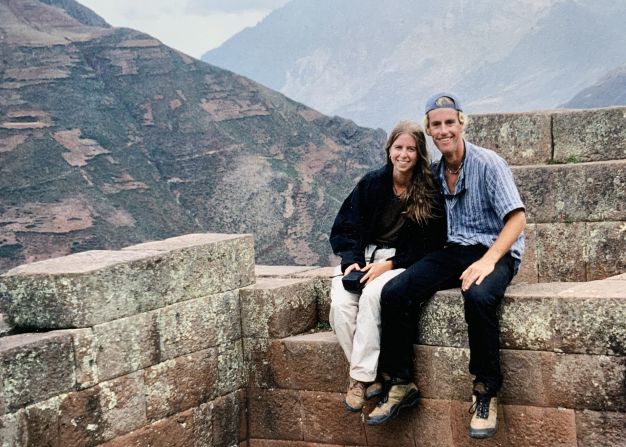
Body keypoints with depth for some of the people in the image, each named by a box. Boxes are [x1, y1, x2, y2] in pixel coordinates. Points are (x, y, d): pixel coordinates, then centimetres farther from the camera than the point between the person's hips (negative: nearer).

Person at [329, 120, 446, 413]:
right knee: (340, 303, -28)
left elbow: (430, 245, -3)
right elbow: (344, 228, 8)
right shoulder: (370, 184, 8)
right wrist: (352, 260, -11)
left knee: (371, 295, -35)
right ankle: (369, 374, -20)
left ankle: (362, 376, -27)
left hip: (402, 262, -3)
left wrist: (389, 264, -14)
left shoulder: (430, 194, 0)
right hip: (362, 257, 3)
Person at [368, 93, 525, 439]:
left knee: (478, 296, -39)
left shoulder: (488, 164, -6)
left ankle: (486, 391, -23)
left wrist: (488, 260, -26)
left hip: (494, 252, -5)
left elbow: (517, 218, -12)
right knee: (393, 292, -18)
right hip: (453, 252, 5)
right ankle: (401, 383, -6)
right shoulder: (434, 173, 11)